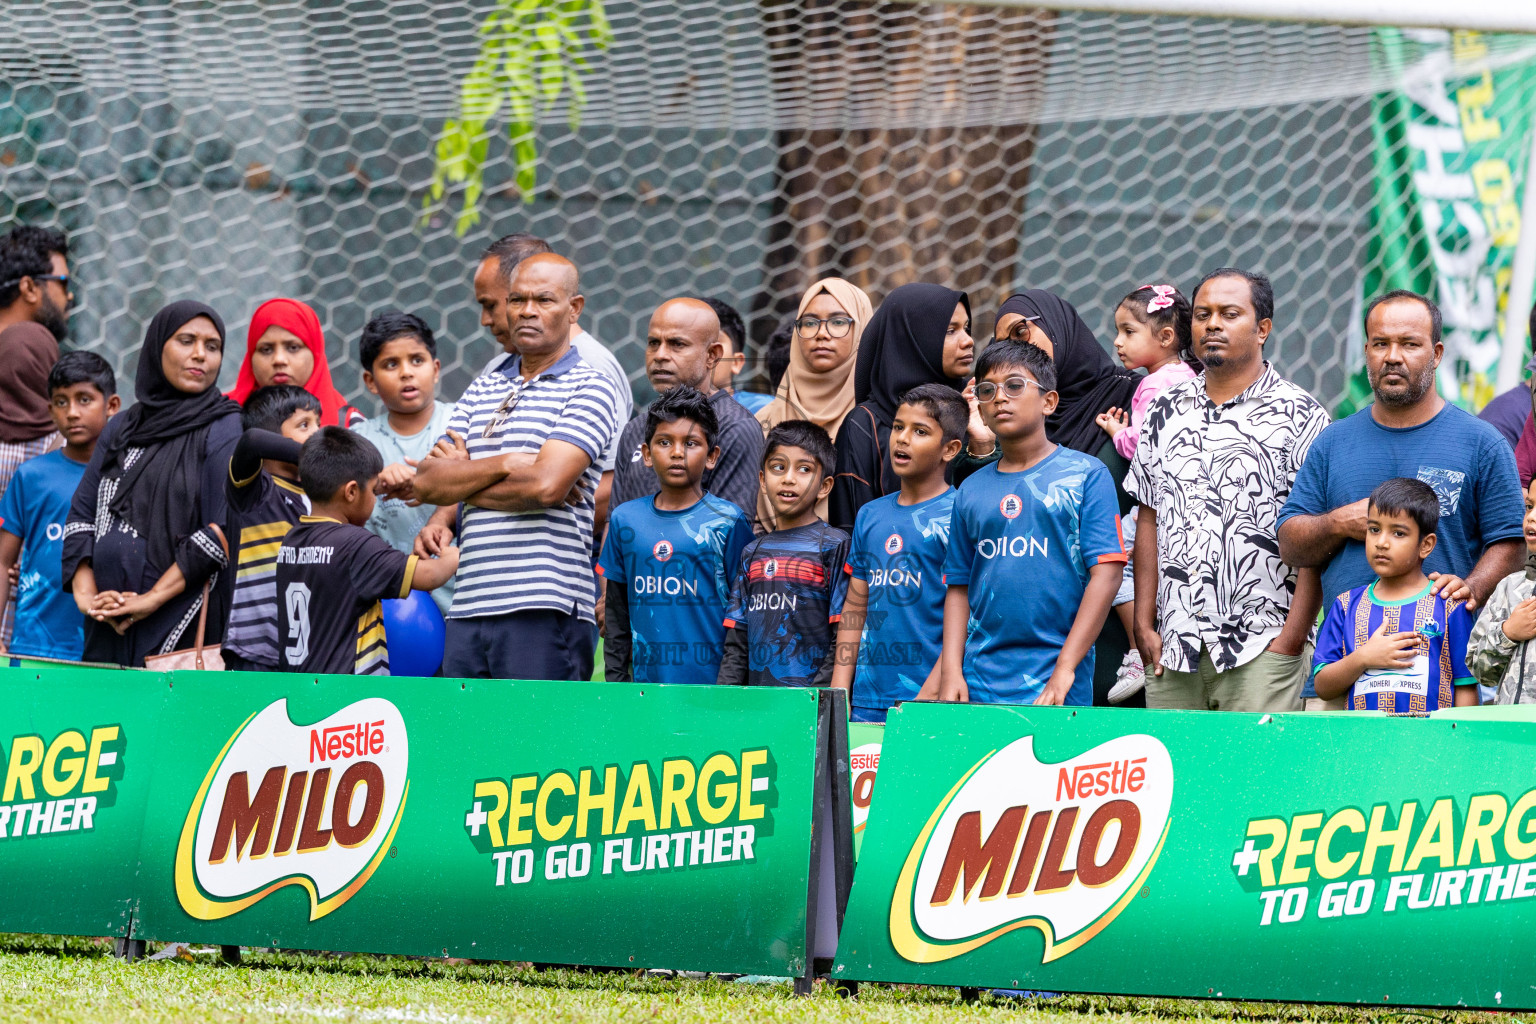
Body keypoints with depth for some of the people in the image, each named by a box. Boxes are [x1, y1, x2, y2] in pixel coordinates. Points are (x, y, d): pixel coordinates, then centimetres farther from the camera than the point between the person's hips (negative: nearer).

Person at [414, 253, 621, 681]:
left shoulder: (590, 387, 0)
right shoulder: (483, 388, 19)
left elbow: (545, 485, -12)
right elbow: (427, 481, 10)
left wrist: (459, 480, 3)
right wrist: (482, 482, -8)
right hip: (469, 608, 6)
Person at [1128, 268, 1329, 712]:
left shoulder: (1299, 415, -1)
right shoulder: (1165, 412, 14)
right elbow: (1148, 520, 15)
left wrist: (1290, 641, -11)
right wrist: (1144, 625, 7)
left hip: (1262, 649, -4)